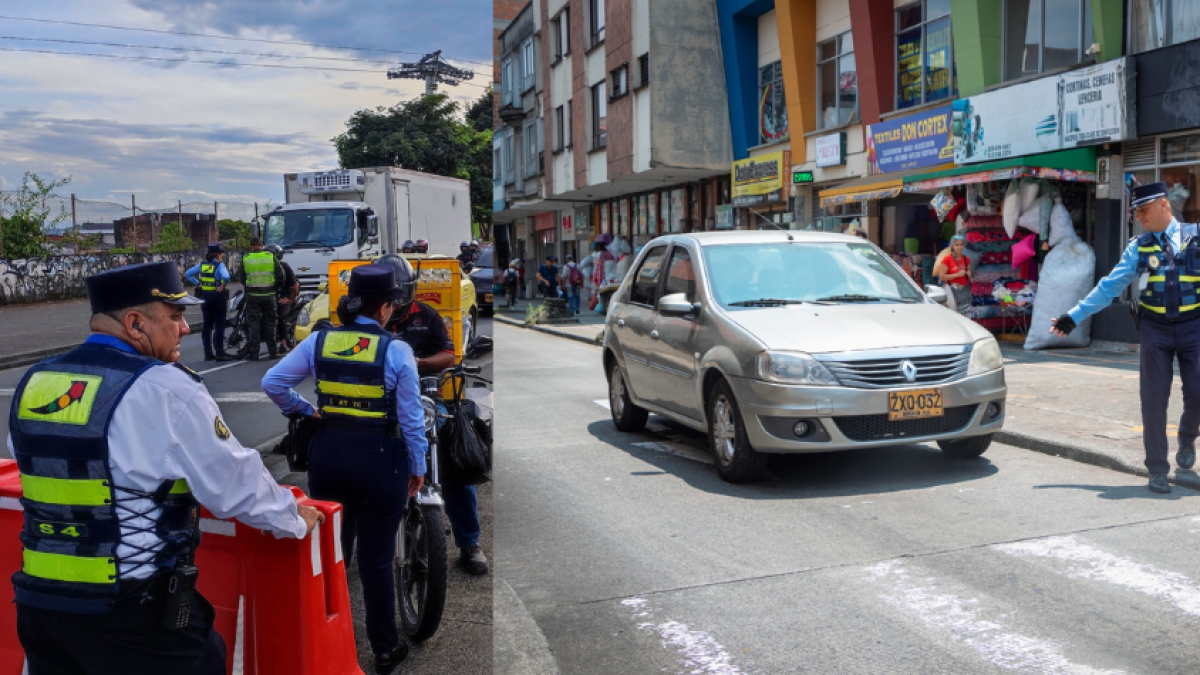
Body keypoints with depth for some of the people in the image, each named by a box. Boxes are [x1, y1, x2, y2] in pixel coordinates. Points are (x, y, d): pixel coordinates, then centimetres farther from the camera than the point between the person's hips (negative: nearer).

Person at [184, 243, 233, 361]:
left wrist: (197, 283, 6)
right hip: (218, 297, -6)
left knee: (207, 326, 11)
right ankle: (219, 354, -3)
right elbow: (226, 277, -30)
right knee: (219, 326, -2)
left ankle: (208, 354, 14)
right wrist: (222, 286, -15)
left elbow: (187, 274, 6)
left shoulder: (202, 265, 6)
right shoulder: (219, 265, -12)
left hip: (205, 297, 6)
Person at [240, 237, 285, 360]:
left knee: (254, 324, 3)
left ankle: (254, 353, 2)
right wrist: (277, 288, 14)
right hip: (269, 295, 1)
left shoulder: (245, 259, -2)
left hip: (252, 296, 0)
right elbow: (280, 275, -2)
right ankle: (273, 351, 12)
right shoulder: (271, 257, -2)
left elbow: (242, 279, 4)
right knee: (270, 323, 9)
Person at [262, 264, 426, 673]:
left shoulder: (319, 342, -2)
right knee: (376, 559, 8)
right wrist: (417, 467, 3)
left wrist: (305, 410, 13)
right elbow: (411, 417, -8)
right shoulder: (396, 350, -12)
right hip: (377, 456, -4)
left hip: (328, 453, 4)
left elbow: (272, 383, 1)